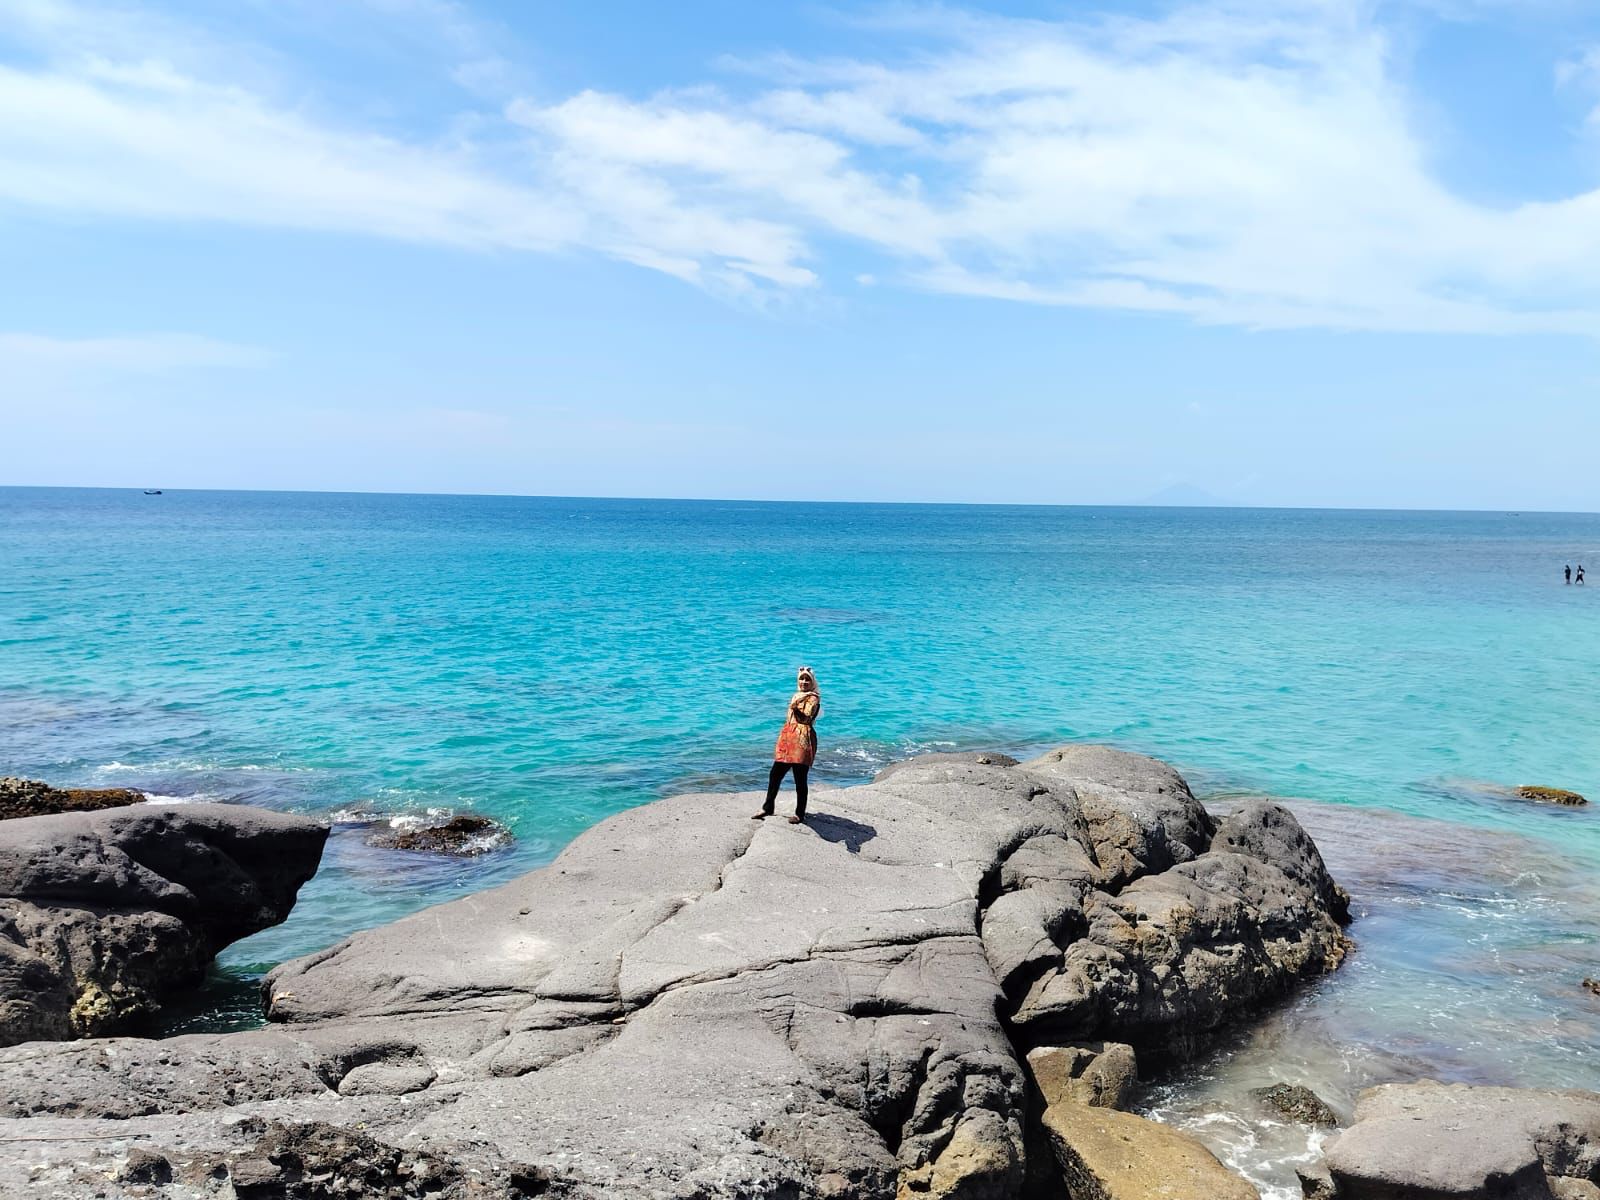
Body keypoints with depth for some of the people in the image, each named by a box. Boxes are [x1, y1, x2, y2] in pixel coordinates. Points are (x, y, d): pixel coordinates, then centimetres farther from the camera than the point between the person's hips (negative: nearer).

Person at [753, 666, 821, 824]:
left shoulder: (813, 698, -4)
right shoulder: (796, 696, 19)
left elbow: (807, 718, -17)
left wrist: (796, 708, -29)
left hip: (802, 740, -8)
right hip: (788, 739, 8)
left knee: (800, 779, -4)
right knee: (775, 774, 9)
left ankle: (800, 814, 6)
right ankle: (767, 808, 21)